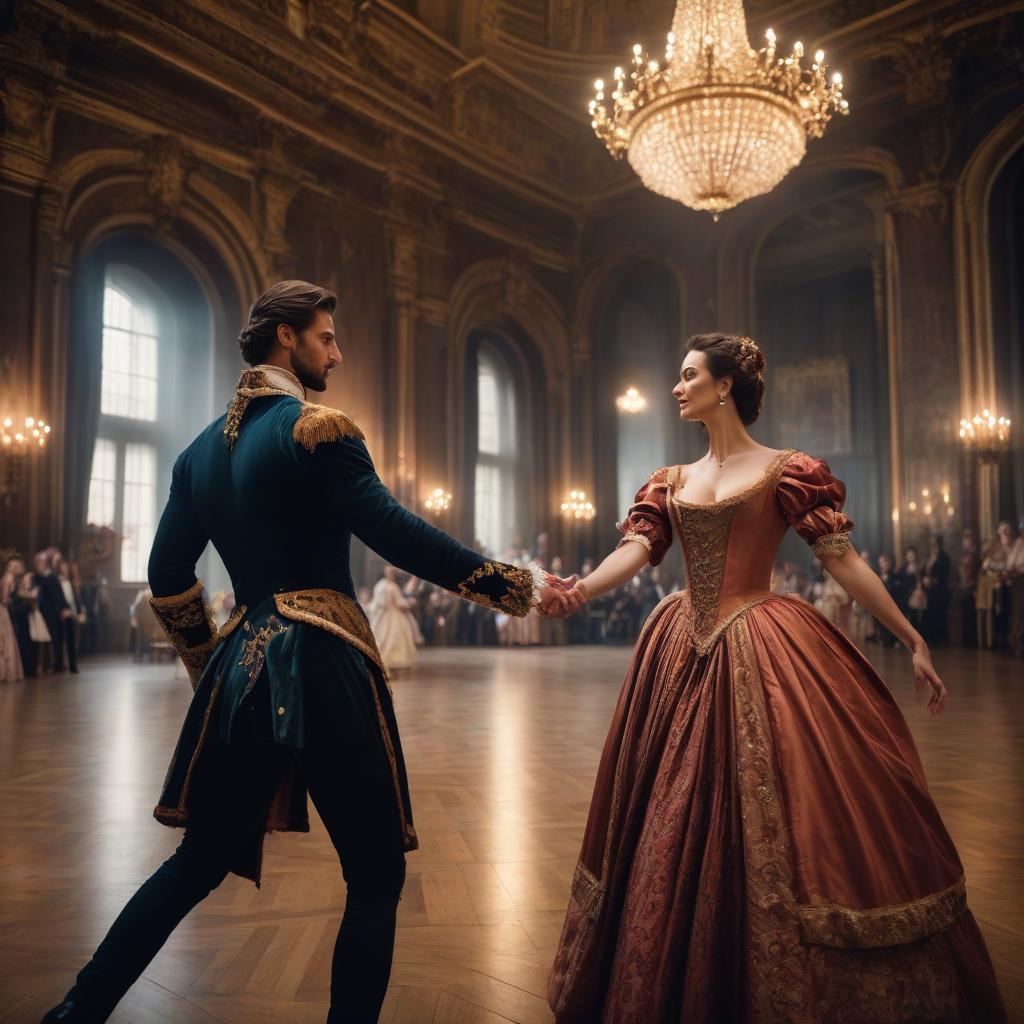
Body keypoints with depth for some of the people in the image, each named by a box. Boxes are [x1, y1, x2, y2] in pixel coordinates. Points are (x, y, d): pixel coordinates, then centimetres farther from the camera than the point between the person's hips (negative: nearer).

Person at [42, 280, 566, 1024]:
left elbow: (168, 576, 16)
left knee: (200, 862, 22)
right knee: (377, 873, 6)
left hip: (241, 667, 8)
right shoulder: (316, 428, -8)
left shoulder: (203, 448, 14)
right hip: (321, 665, -7)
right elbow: (395, 533, -17)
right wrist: (517, 586, -13)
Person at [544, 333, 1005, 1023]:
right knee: (674, 821, 12)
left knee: (774, 819, -3)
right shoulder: (671, 483, 12)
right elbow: (635, 551, -2)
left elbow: (842, 559, -4)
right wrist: (580, 590, -21)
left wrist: (913, 641, -6)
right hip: (685, 654, 5)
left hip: (762, 653, -5)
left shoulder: (785, 471, -2)